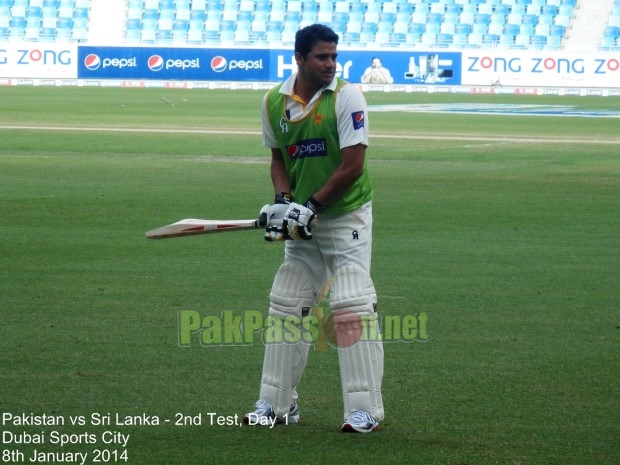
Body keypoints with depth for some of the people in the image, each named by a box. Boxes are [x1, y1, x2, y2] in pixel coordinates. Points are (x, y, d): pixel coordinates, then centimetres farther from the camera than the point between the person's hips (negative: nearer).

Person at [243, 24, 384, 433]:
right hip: (303, 223, 6)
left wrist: (312, 206, -19)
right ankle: (277, 404, 20)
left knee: (351, 308, -13)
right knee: (285, 306, 9)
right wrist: (283, 199, -6)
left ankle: (365, 410, -10)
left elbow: (353, 166, -18)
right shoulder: (275, 102, 0)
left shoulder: (346, 97, -15)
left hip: (346, 215, -6)